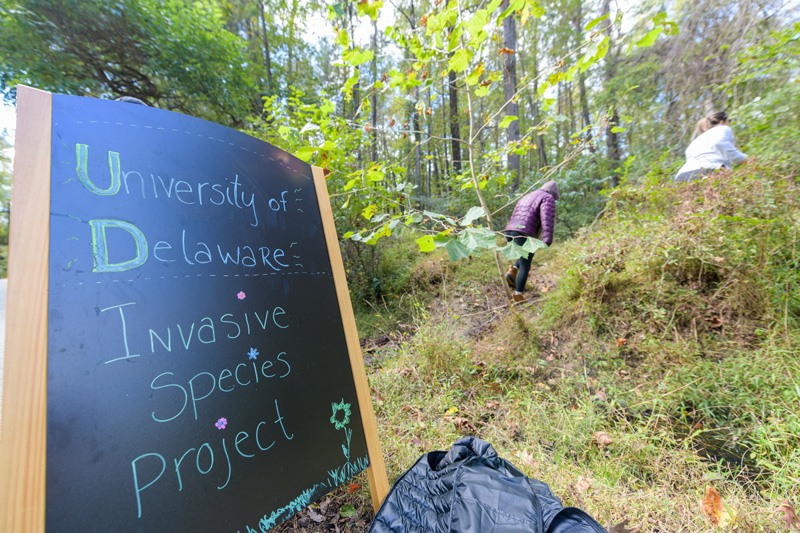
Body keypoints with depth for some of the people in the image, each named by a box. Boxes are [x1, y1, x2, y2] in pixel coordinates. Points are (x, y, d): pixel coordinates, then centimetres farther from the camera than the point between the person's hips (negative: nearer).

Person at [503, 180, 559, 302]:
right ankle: (518, 296, 9)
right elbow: (547, 219, -12)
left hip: (509, 232, 7)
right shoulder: (548, 198, 6)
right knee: (525, 268, 6)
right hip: (524, 235, -7)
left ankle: (512, 272, 10)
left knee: (527, 256, 32)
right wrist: (547, 240, -21)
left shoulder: (527, 197, 30)